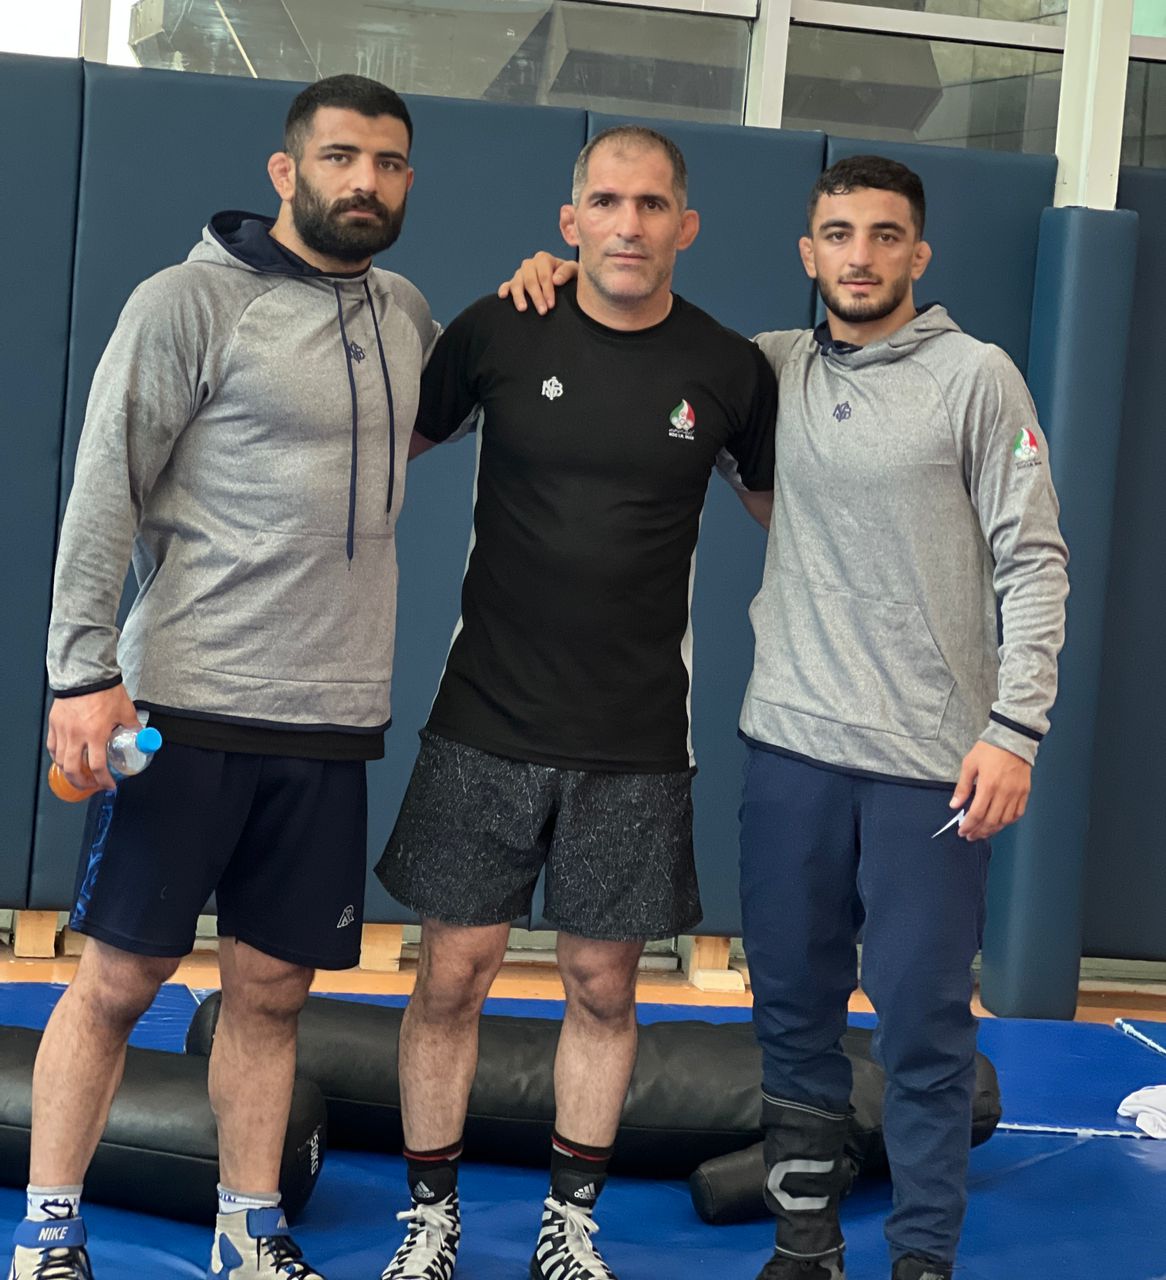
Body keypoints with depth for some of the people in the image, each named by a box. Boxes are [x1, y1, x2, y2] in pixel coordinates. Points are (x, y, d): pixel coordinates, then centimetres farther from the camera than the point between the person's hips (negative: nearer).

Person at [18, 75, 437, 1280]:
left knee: (270, 988, 11)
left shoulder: (405, 314, 12)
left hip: (332, 719, 5)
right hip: (186, 704, -5)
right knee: (118, 976, 2)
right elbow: (103, 494, -8)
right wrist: (82, 672, -16)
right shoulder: (190, 300, -6)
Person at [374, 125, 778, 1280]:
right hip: (486, 725, 0)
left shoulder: (730, 370, 0)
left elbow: (782, 505, 16)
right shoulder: (496, 333, -3)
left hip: (636, 746, 1)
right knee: (452, 975, 4)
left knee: (602, 986, 9)